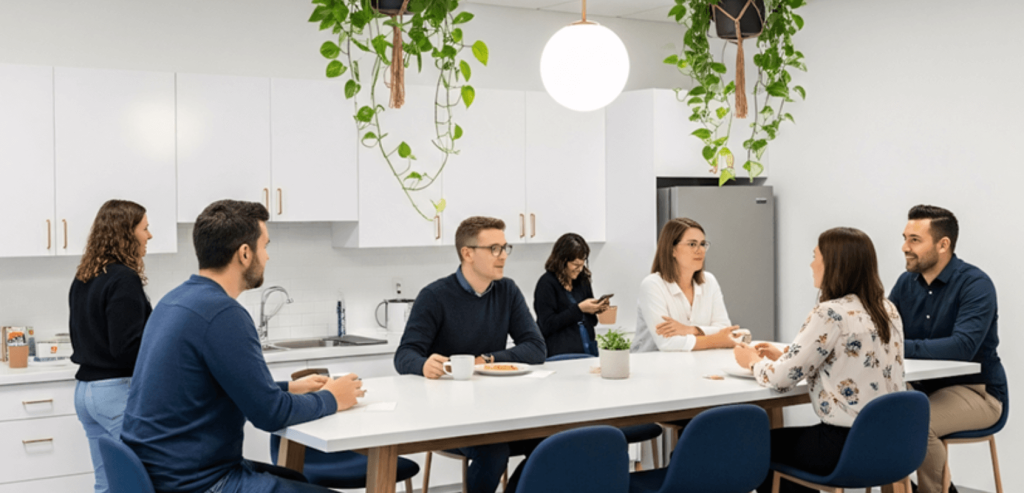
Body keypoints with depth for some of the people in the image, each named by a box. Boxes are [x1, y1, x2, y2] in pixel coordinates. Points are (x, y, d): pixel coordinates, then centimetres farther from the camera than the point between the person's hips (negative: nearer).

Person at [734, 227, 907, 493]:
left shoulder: (831, 314, -18)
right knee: (786, 440, 29)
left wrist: (753, 361, 6)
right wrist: (783, 355, 20)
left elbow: (782, 378, -15)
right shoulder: (888, 310, 6)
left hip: (845, 446, -8)